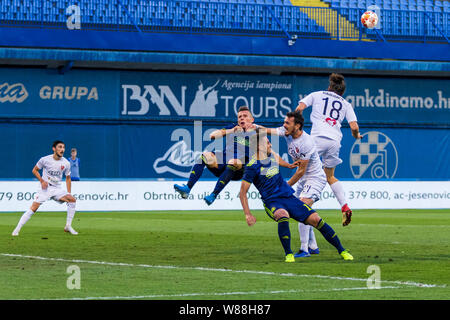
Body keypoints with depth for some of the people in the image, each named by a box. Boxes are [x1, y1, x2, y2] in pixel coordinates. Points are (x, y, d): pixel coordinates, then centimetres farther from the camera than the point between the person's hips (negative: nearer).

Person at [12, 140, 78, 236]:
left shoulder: (66, 163, 0)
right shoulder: (45, 160, -8)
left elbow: (68, 178, 13)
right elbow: (34, 170, 4)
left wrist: (68, 194, 5)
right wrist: (42, 181, -10)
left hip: (57, 189, 3)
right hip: (45, 188, -3)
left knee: (72, 200, -18)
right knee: (34, 207, -17)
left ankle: (68, 226, -6)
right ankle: (17, 229, -8)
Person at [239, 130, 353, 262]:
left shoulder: (271, 155, 11)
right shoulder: (252, 167, -10)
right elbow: (242, 192, -8)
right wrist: (247, 214, -13)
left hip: (289, 197, 6)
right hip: (272, 202, -6)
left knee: (315, 219, -8)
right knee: (283, 215, -40)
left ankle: (342, 250, 3)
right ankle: (288, 254, -28)